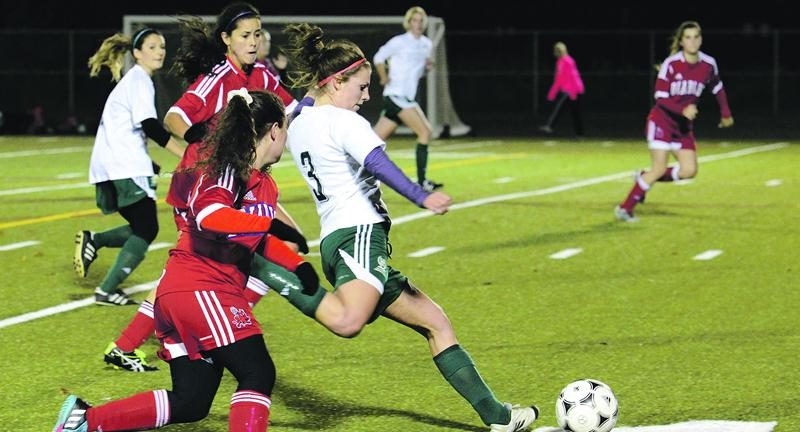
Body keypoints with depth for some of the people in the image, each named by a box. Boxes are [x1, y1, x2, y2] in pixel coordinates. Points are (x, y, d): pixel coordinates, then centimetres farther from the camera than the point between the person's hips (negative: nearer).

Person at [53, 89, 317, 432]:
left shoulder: (265, 185, 18)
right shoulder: (230, 169, -10)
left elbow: (260, 242, 31)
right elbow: (209, 215, -29)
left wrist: (297, 266, 17)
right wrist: (270, 223, -32)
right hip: (199, 290, -10)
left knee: (190, 403, 10)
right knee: (258, 374, -13)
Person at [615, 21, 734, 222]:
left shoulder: (708, 64, -4)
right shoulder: (671, 64, -17)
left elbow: (717, 88, 16)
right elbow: (661, 98, -19)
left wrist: (725, 113, 22)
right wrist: (683, 109, -33)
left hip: (684, 125, 5)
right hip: (662, 120, -5)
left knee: (689, 170, -6)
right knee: (660, 169, -12)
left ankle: (645, 178, 17)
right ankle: (625, 208, 0)